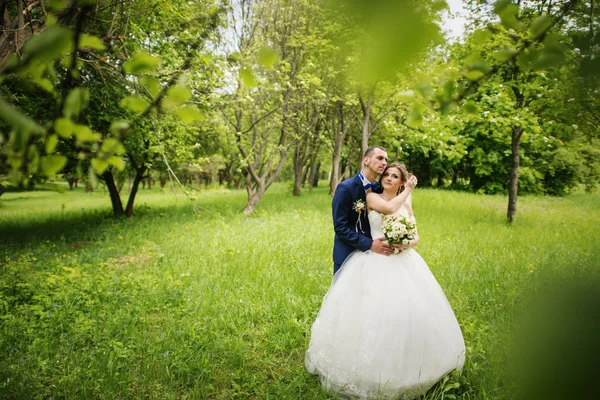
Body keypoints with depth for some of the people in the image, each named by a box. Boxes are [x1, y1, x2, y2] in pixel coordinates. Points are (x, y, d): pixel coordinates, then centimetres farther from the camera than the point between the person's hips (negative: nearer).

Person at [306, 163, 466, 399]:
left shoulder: (407, 205, 13)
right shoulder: (372, 197, 1)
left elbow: (416, 236, 11)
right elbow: (390, 208, -20)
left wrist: (406, 243, -11)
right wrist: (407, 191, -4)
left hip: (403, 262, 4)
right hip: (375, 262, -3)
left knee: (409, 310, -1)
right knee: (371, 311, -7)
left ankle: (406, 365, 20)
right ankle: (371, 366, 12)